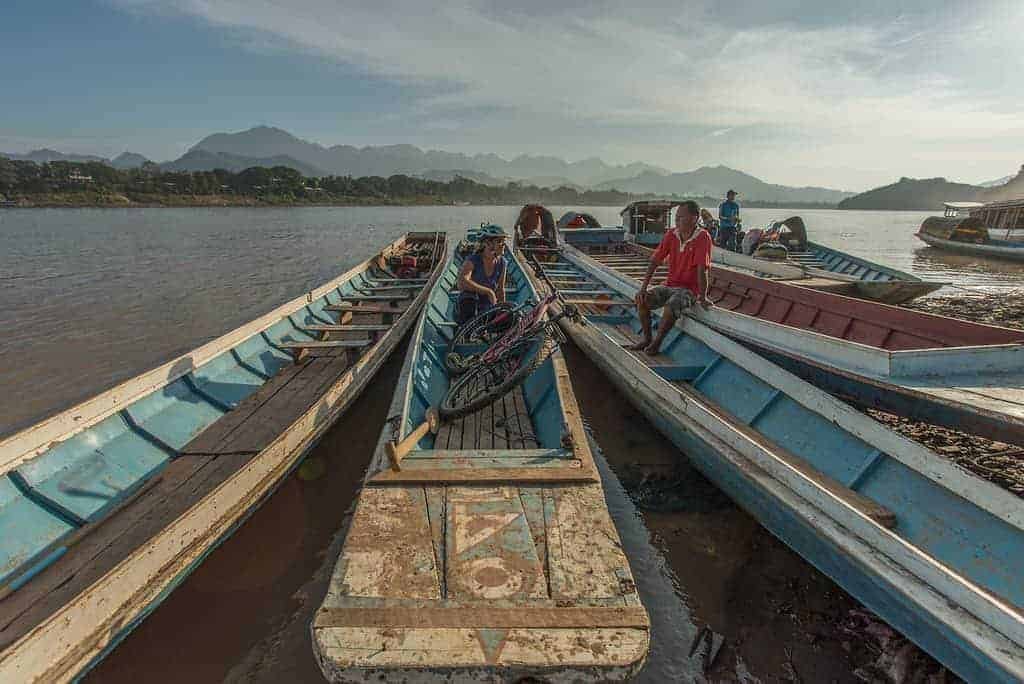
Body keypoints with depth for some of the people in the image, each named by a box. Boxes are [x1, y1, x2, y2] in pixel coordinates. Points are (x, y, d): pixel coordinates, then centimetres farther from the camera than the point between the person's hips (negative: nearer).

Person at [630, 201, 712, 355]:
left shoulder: (703, 237, -17)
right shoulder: (671, 234, -1)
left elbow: (702, 270, -19)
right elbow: (655, 261, -2)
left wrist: (703, 298, -19)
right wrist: (643, 288, -8)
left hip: (689, 289, -5)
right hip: (670, 285, 6)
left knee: (671, 307, -33)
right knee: (642, 299, -15)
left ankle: (657, 342, -9)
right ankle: (647, 339, 1)